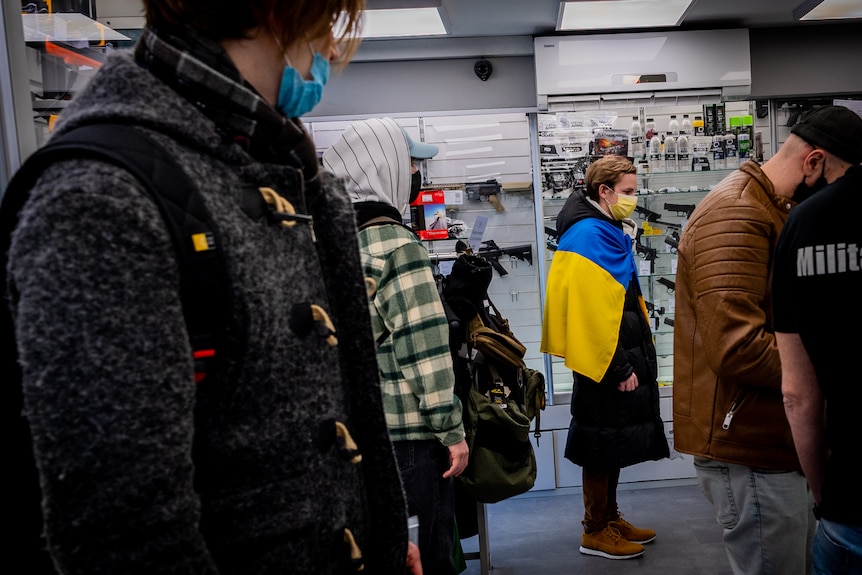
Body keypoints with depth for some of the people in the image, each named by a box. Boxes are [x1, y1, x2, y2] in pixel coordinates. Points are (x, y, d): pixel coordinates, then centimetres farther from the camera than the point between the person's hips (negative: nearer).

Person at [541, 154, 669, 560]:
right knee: (603, 448, 2)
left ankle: (610, 519, 32)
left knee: (614, 445, 18)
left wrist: (631, 361, 18)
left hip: (623, 359, 10)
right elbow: (592, 310, -24)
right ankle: (595, 533, 16)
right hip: (606, 364, -10)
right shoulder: (589, 235, -18)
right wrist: (618, 369, -20)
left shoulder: (610, 230, 14)